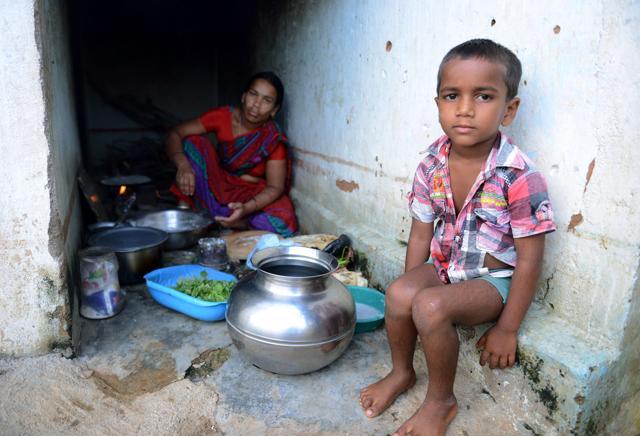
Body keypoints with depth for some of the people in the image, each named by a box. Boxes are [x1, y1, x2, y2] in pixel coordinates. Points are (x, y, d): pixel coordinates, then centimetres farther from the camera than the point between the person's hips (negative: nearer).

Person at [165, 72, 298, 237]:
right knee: (193, 142, -19)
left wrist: (246, 208, -40)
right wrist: (183, 164, -34)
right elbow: (175, 133, -13)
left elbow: (275, 187, -21)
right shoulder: (223, 116, -12)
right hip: (217, 184, 2)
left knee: (284, 221, -32)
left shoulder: (274, 140, -17)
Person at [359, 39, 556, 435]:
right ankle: (402, 372, 7)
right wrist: (411, 285, 4)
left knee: (431, 306, -30)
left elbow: (529, 259, -15)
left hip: (493, 278, -4)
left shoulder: (520, 177, -21)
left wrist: (507, 328, -10)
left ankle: (441, 400, -1)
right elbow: (421, 235, 2)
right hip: (442, 265, 5)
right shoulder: (431, 168, -7)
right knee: (398, 294, -24)